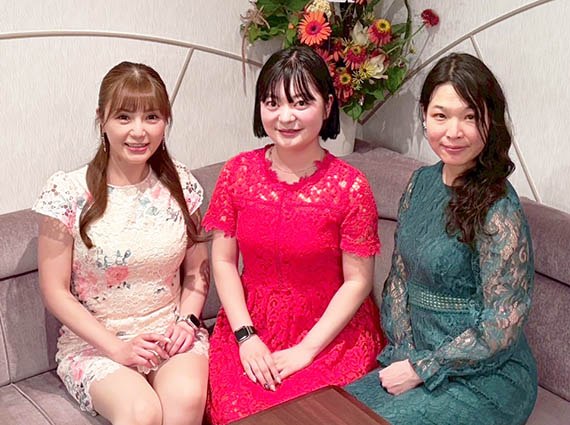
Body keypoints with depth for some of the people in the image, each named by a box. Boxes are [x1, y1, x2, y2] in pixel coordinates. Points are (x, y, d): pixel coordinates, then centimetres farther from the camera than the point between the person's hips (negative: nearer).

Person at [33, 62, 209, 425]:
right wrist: (116, 348, -13)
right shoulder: (67, 192, -9)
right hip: (93, 341, -2)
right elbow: (55, 291, -6)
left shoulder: (181, 185, 1)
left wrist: (187, 321, -7)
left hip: (171, 334, 3)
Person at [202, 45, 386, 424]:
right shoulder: (238, 172, -1)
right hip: (250, 322, 3)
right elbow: (223, 260, 2)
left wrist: (307, 349, -13)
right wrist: (245, 335, -8)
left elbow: (357, 281, -8)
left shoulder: (350, 187, -11)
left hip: (330, 330, -2)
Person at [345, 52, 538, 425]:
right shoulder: (422, 183, 2)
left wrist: (421, 369, -14)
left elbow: (502, 327, -20)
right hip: (421, 359, 6)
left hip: (485, 380, -6)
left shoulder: (499, 211, -20)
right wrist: (404, 354, -3)